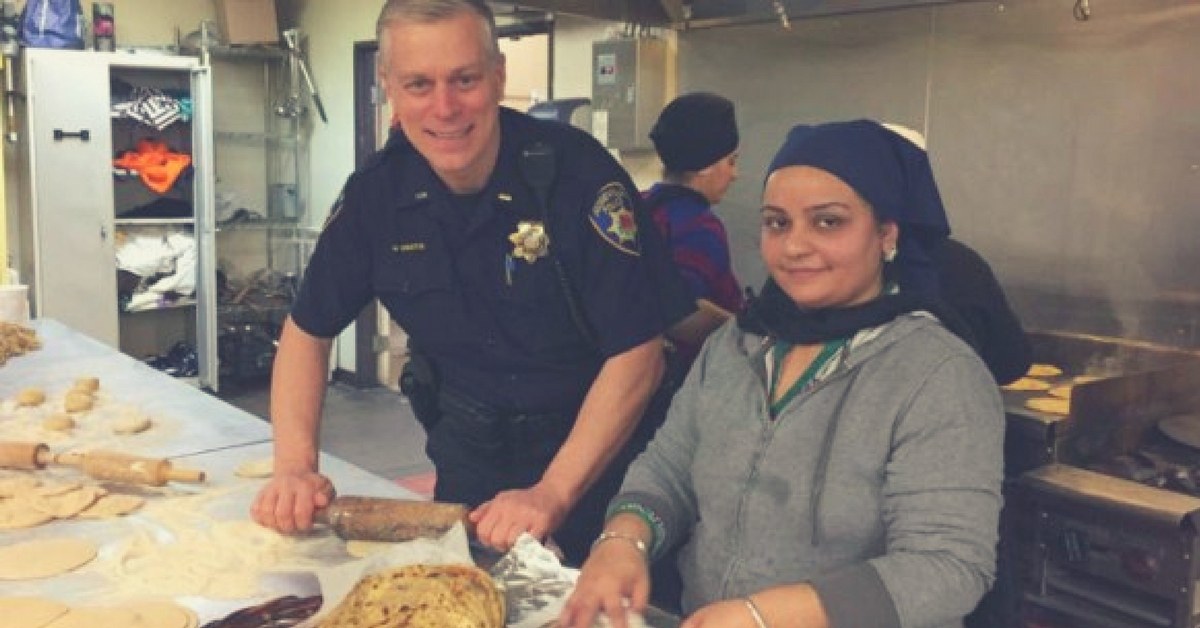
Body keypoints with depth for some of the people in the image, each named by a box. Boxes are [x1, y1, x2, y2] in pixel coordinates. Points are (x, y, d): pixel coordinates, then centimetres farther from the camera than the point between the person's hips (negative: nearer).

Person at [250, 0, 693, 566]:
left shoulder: (576, 171, -23)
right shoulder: (376, 191, -10)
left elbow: (637, 353, -22)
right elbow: (308, 330, 1)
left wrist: (554, 492, -28)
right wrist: (296, 465, -14)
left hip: (592, 455, -4)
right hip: (468, 454, 4)